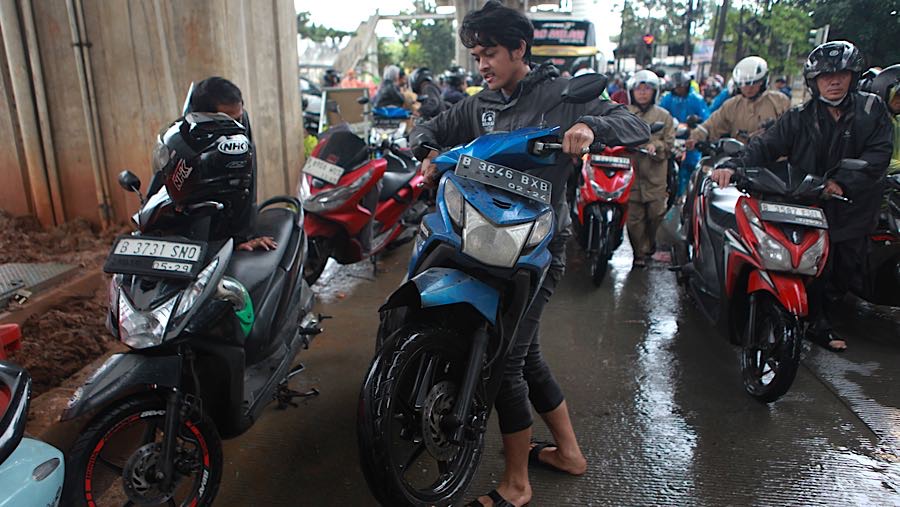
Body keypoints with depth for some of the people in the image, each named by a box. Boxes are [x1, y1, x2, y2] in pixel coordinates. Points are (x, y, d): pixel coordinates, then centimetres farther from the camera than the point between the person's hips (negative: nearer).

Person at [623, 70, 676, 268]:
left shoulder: (664, 116, 11)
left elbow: (669, 142, 6)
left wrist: (656, 146, -14)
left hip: (655, 175, 1)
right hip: (630, 172, -1)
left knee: (656, 213, 3)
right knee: (634, 216, -1)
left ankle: (650, 244, 27)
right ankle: (640, 252, 11)